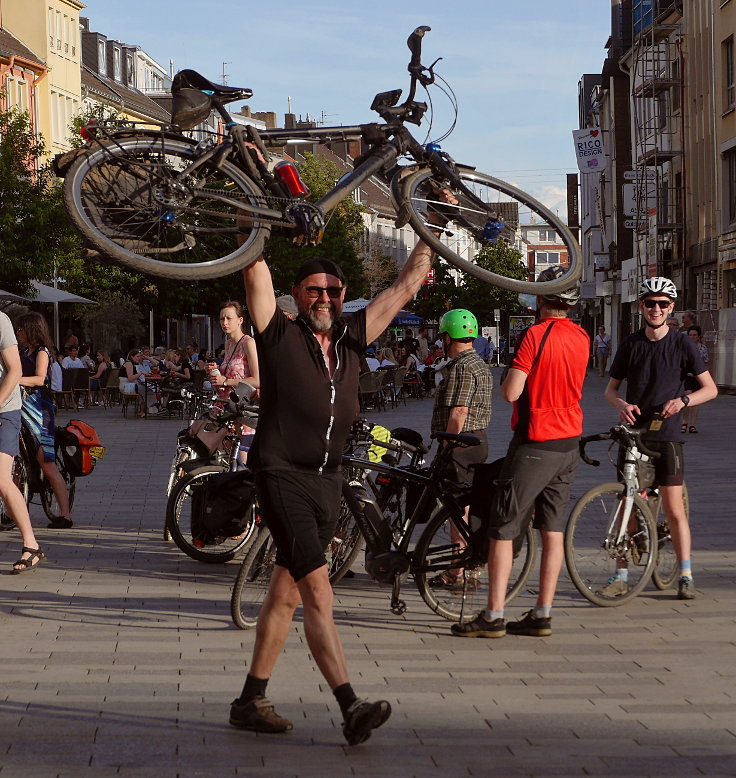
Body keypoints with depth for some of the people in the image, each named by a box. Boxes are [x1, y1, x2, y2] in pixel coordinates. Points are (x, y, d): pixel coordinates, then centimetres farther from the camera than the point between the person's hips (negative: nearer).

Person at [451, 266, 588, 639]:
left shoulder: (534, 335, -16)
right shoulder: (582, 337, 6)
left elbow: (512, 392, -20)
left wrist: (505, 383, 2)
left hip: (534, 443, -7)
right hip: (569, 442, 7)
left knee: (503, 530, -1)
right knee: (553, 531, 9)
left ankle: (493, 616, -2)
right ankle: (542, 615, 11)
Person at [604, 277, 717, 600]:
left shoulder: (682, 344, -2)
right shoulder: (630, 344, 5)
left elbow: (710, 388, 1)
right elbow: (611, 388, 11)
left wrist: (683, 400, -18)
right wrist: (621, 404, -12)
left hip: (666, 436, -2)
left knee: (674, 509, -4)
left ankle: (686, 576, 3)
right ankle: (621, 575, 10)